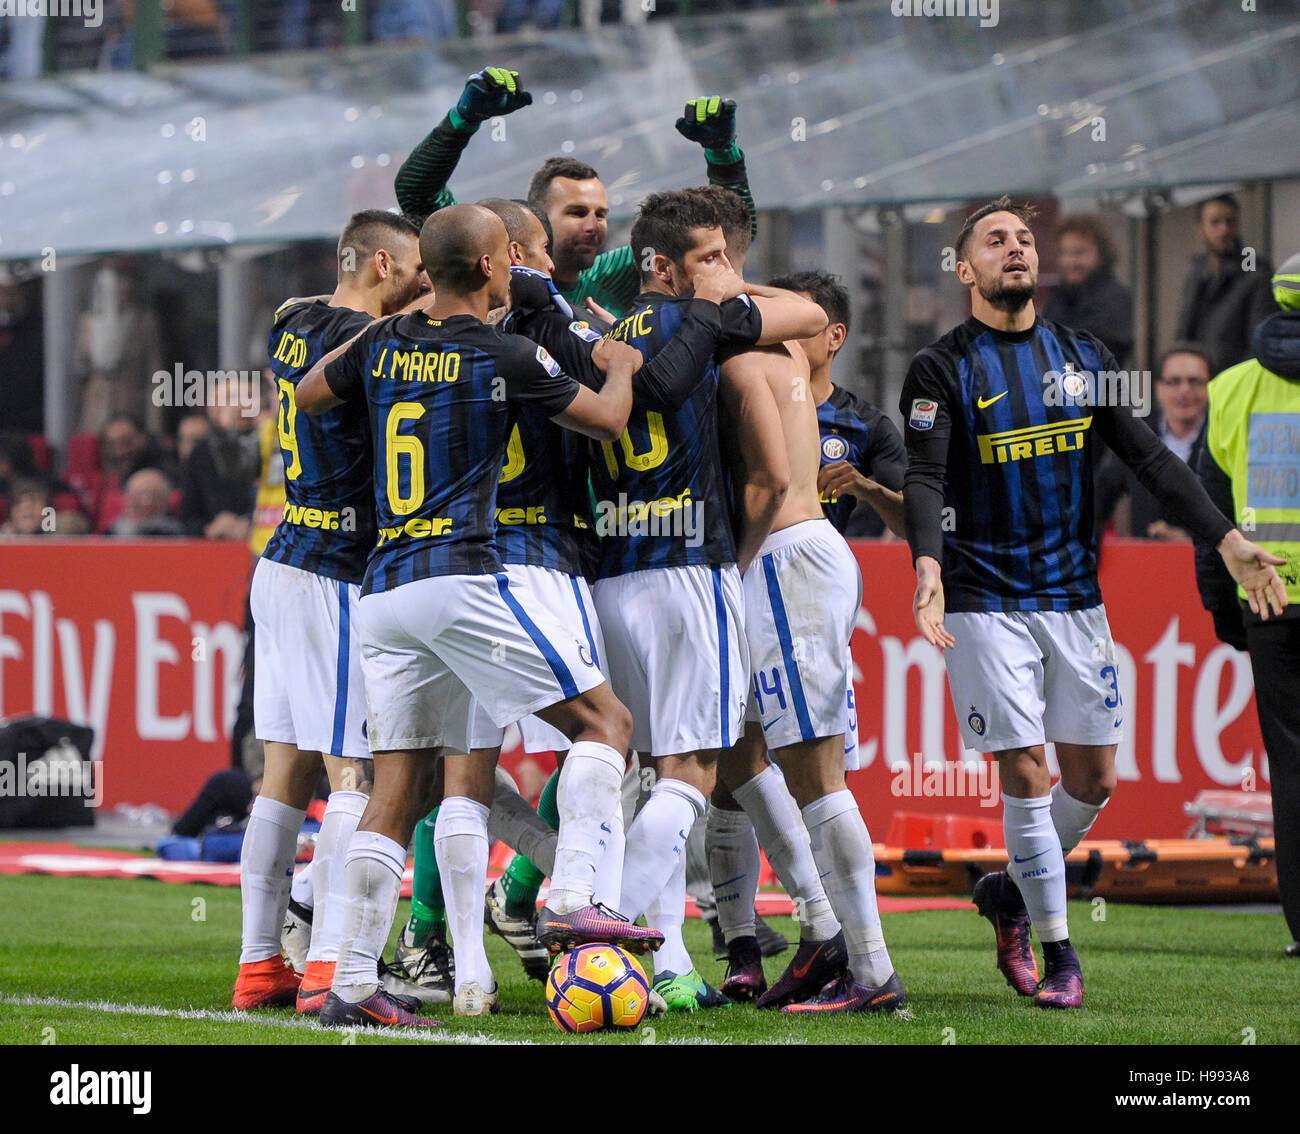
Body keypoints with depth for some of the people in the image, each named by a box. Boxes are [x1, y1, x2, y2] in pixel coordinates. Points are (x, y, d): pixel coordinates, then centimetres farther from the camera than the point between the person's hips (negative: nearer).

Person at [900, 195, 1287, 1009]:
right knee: (1026, 776, -6)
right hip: (985, 601, -4)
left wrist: (1227, 540, -4)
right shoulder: (943, 369, -4)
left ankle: (1011, 892, 29)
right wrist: (928, 566, -34)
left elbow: (1149, 458, 7)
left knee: (1094, 778, 6)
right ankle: (1057, 949, 5)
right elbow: (926, 481, -15)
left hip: (1075, 596, 5)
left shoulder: (1083, 356, 9)